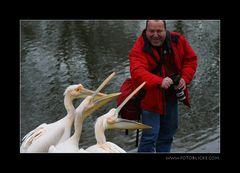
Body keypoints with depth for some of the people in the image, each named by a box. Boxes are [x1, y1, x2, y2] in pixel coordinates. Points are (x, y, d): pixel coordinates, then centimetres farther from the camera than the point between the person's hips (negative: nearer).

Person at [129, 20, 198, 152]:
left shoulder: (177, 40, -6)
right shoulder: (139, 49, -21)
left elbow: (191, 59, 5)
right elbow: (137, 72, -36)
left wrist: (185, 78, -12)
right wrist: (159, 82, -51)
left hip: (172, 96, 6)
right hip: (150, 97, -5)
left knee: (168, 132, 19)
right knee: (150, 136, -10)